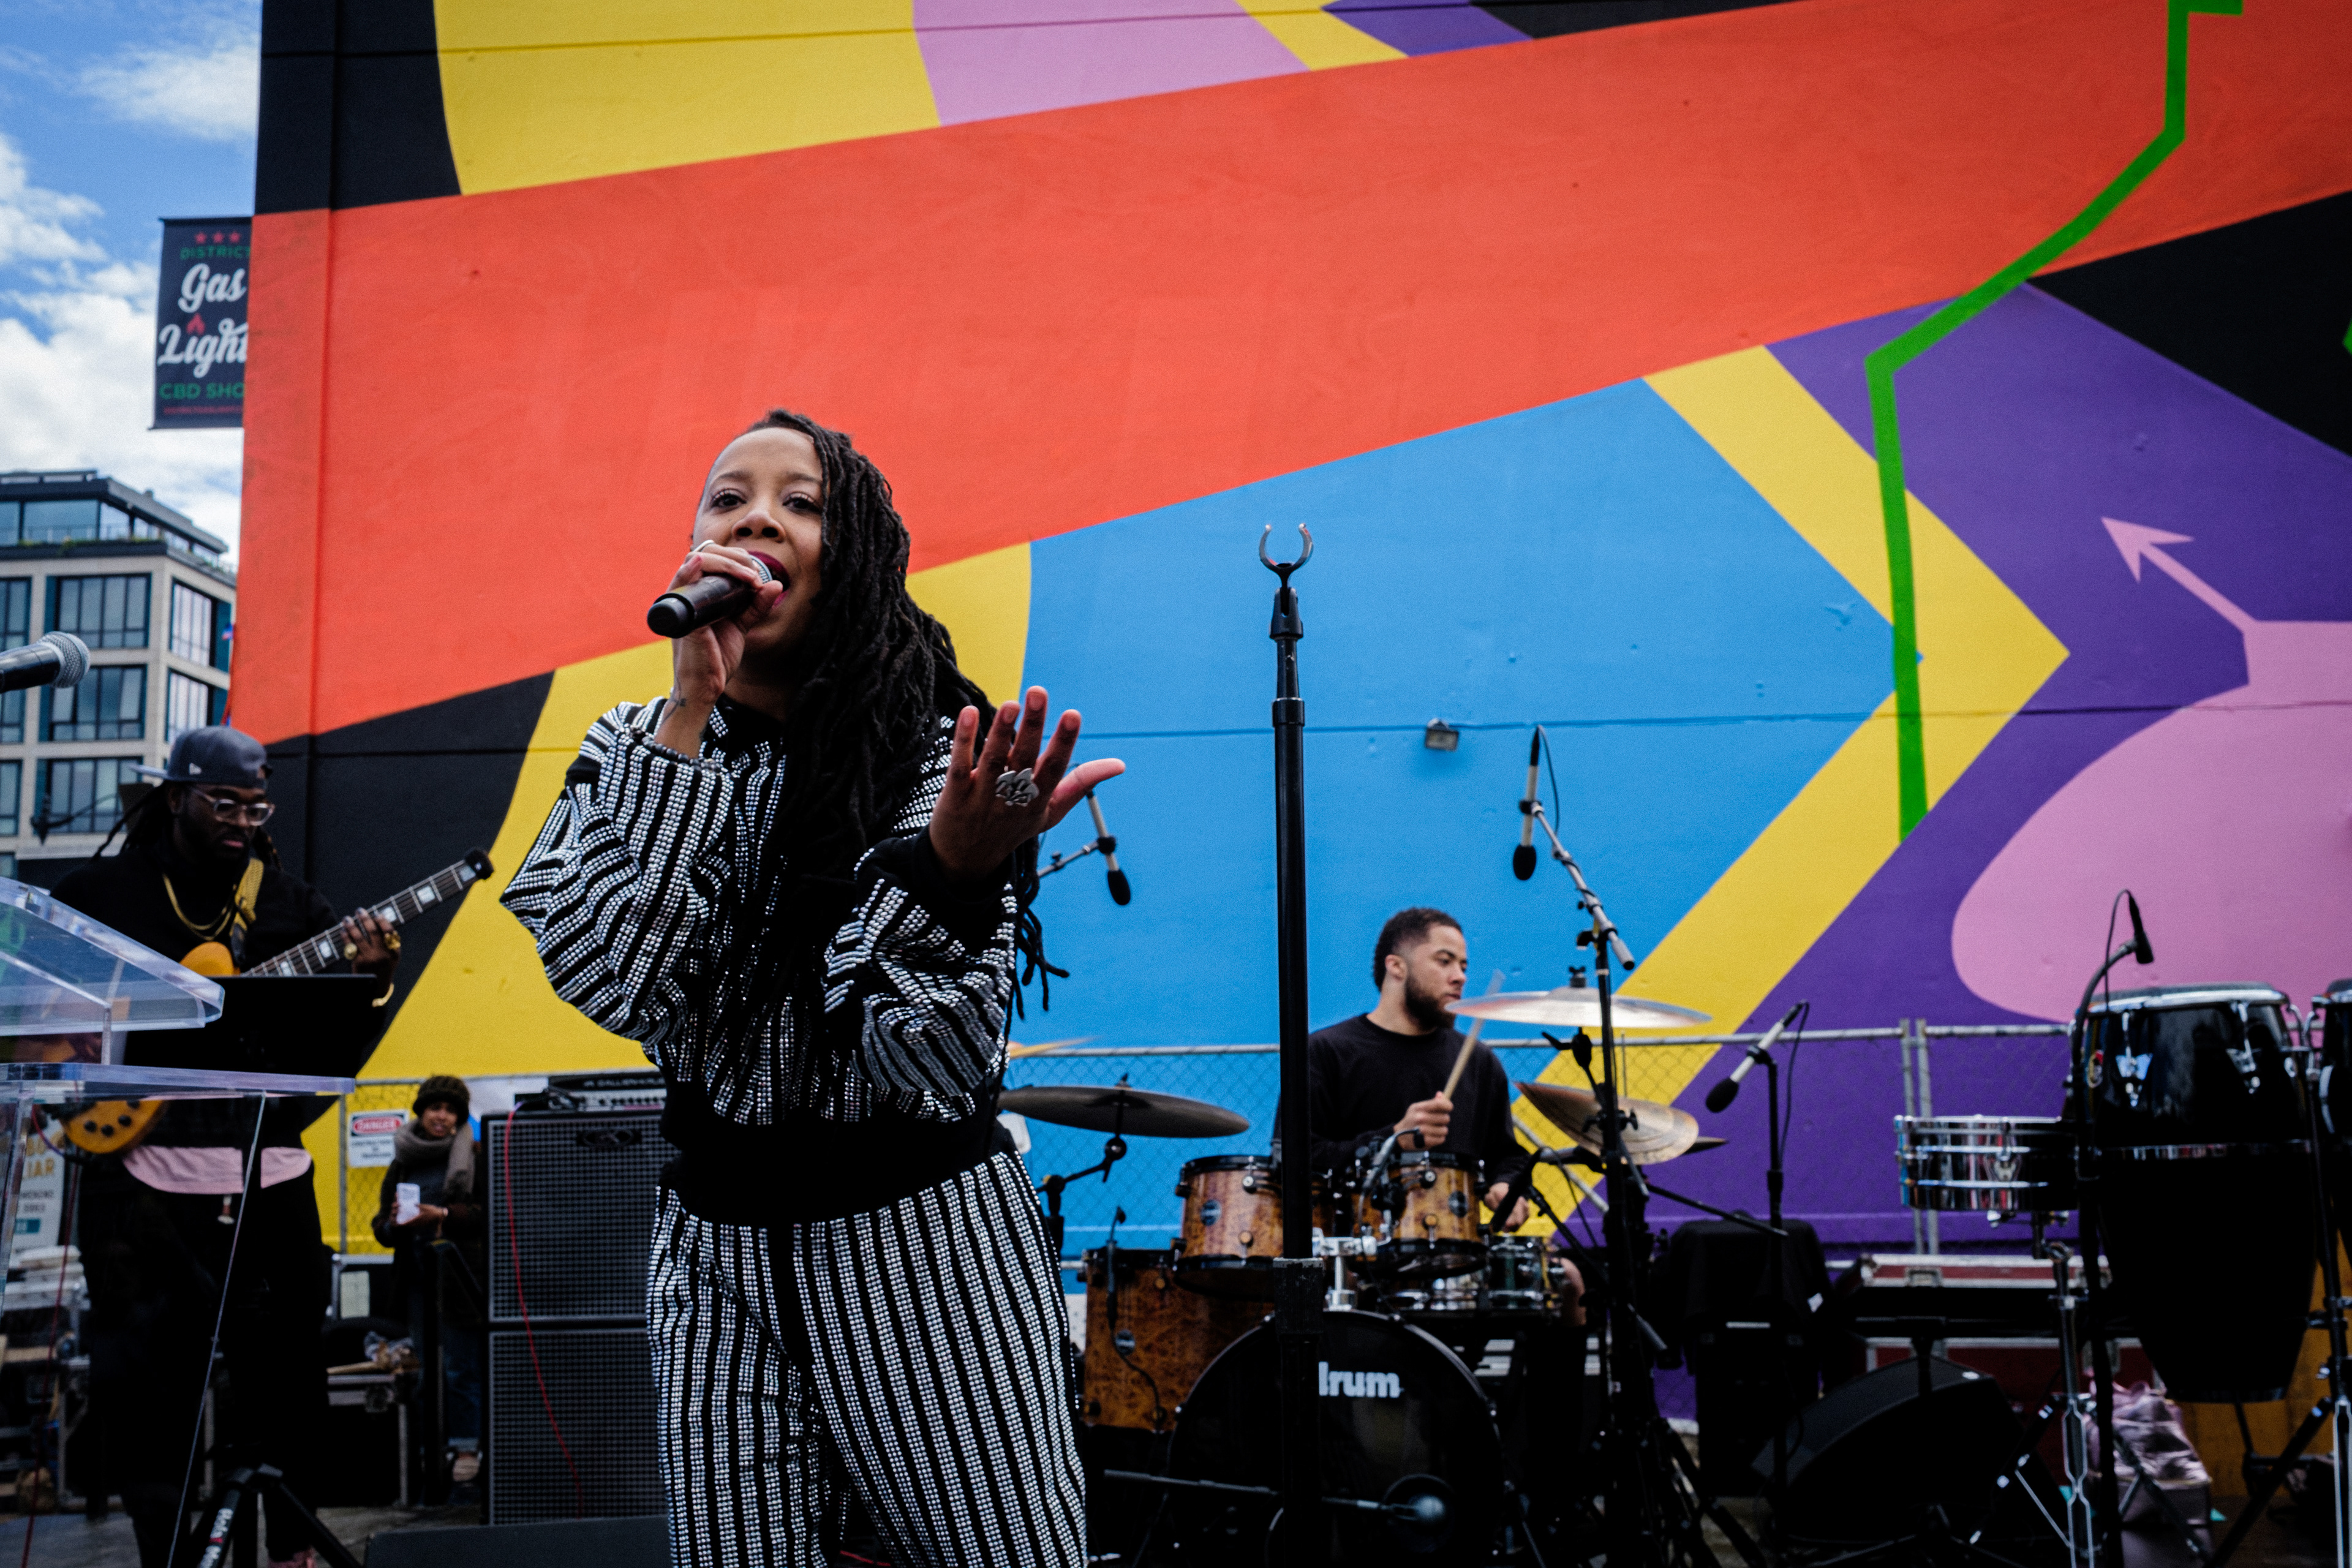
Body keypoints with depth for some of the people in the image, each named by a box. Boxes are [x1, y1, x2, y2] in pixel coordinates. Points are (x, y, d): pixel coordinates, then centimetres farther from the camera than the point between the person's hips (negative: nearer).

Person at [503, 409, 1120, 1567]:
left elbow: (934, 1058, -20)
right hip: (713, 1249, 3)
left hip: (923, 1240, -2)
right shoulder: (628, 749, 0)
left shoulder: (932, 748, -10)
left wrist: (959, 867, -39)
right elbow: (613, 982, -18)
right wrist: (693, 708, -21)